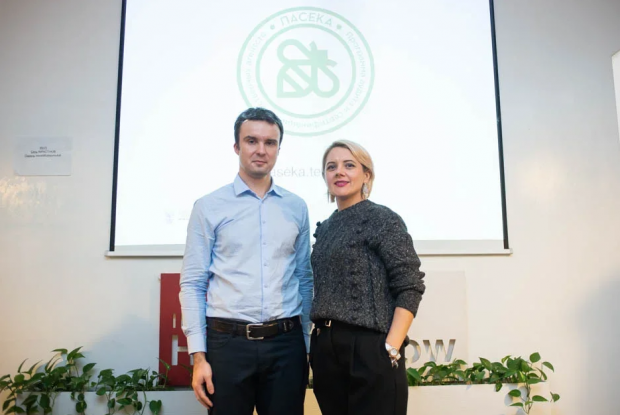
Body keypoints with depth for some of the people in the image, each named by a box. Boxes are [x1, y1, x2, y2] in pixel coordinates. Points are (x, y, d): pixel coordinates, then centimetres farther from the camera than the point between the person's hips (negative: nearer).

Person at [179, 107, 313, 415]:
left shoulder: (297, 207, 7)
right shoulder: (209, 207, -1)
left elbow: (304, 279, 11)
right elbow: (192, 284, -2)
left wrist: (306, 343, 10)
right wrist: (199, 355, -7)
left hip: (286, 343, 2)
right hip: (228, 342, -2)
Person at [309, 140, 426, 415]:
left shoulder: (382, 219, -7)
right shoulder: (325, 228, 12)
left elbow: (410, 288, -12)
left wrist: (391, 349, -18)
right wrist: (319, 345, 9)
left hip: (370, 348, -6)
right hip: (325, 349, 7)